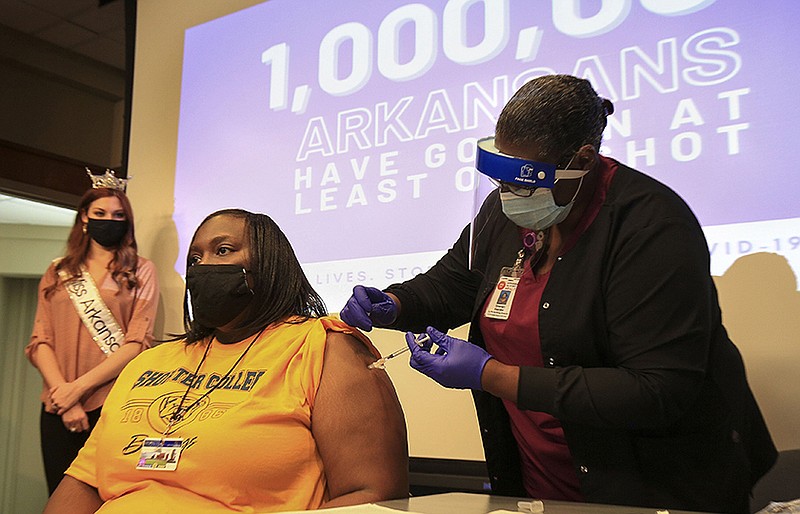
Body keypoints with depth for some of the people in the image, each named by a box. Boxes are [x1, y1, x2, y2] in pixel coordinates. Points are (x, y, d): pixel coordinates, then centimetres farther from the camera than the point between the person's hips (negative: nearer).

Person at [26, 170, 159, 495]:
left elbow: (138, 343, -6)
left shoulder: (140, 272, 3)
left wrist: (78, 387, -12)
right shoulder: (57, 273, 12)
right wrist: (64, 395, -10)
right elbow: (39, 342, 4)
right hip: (58, 408, 3)